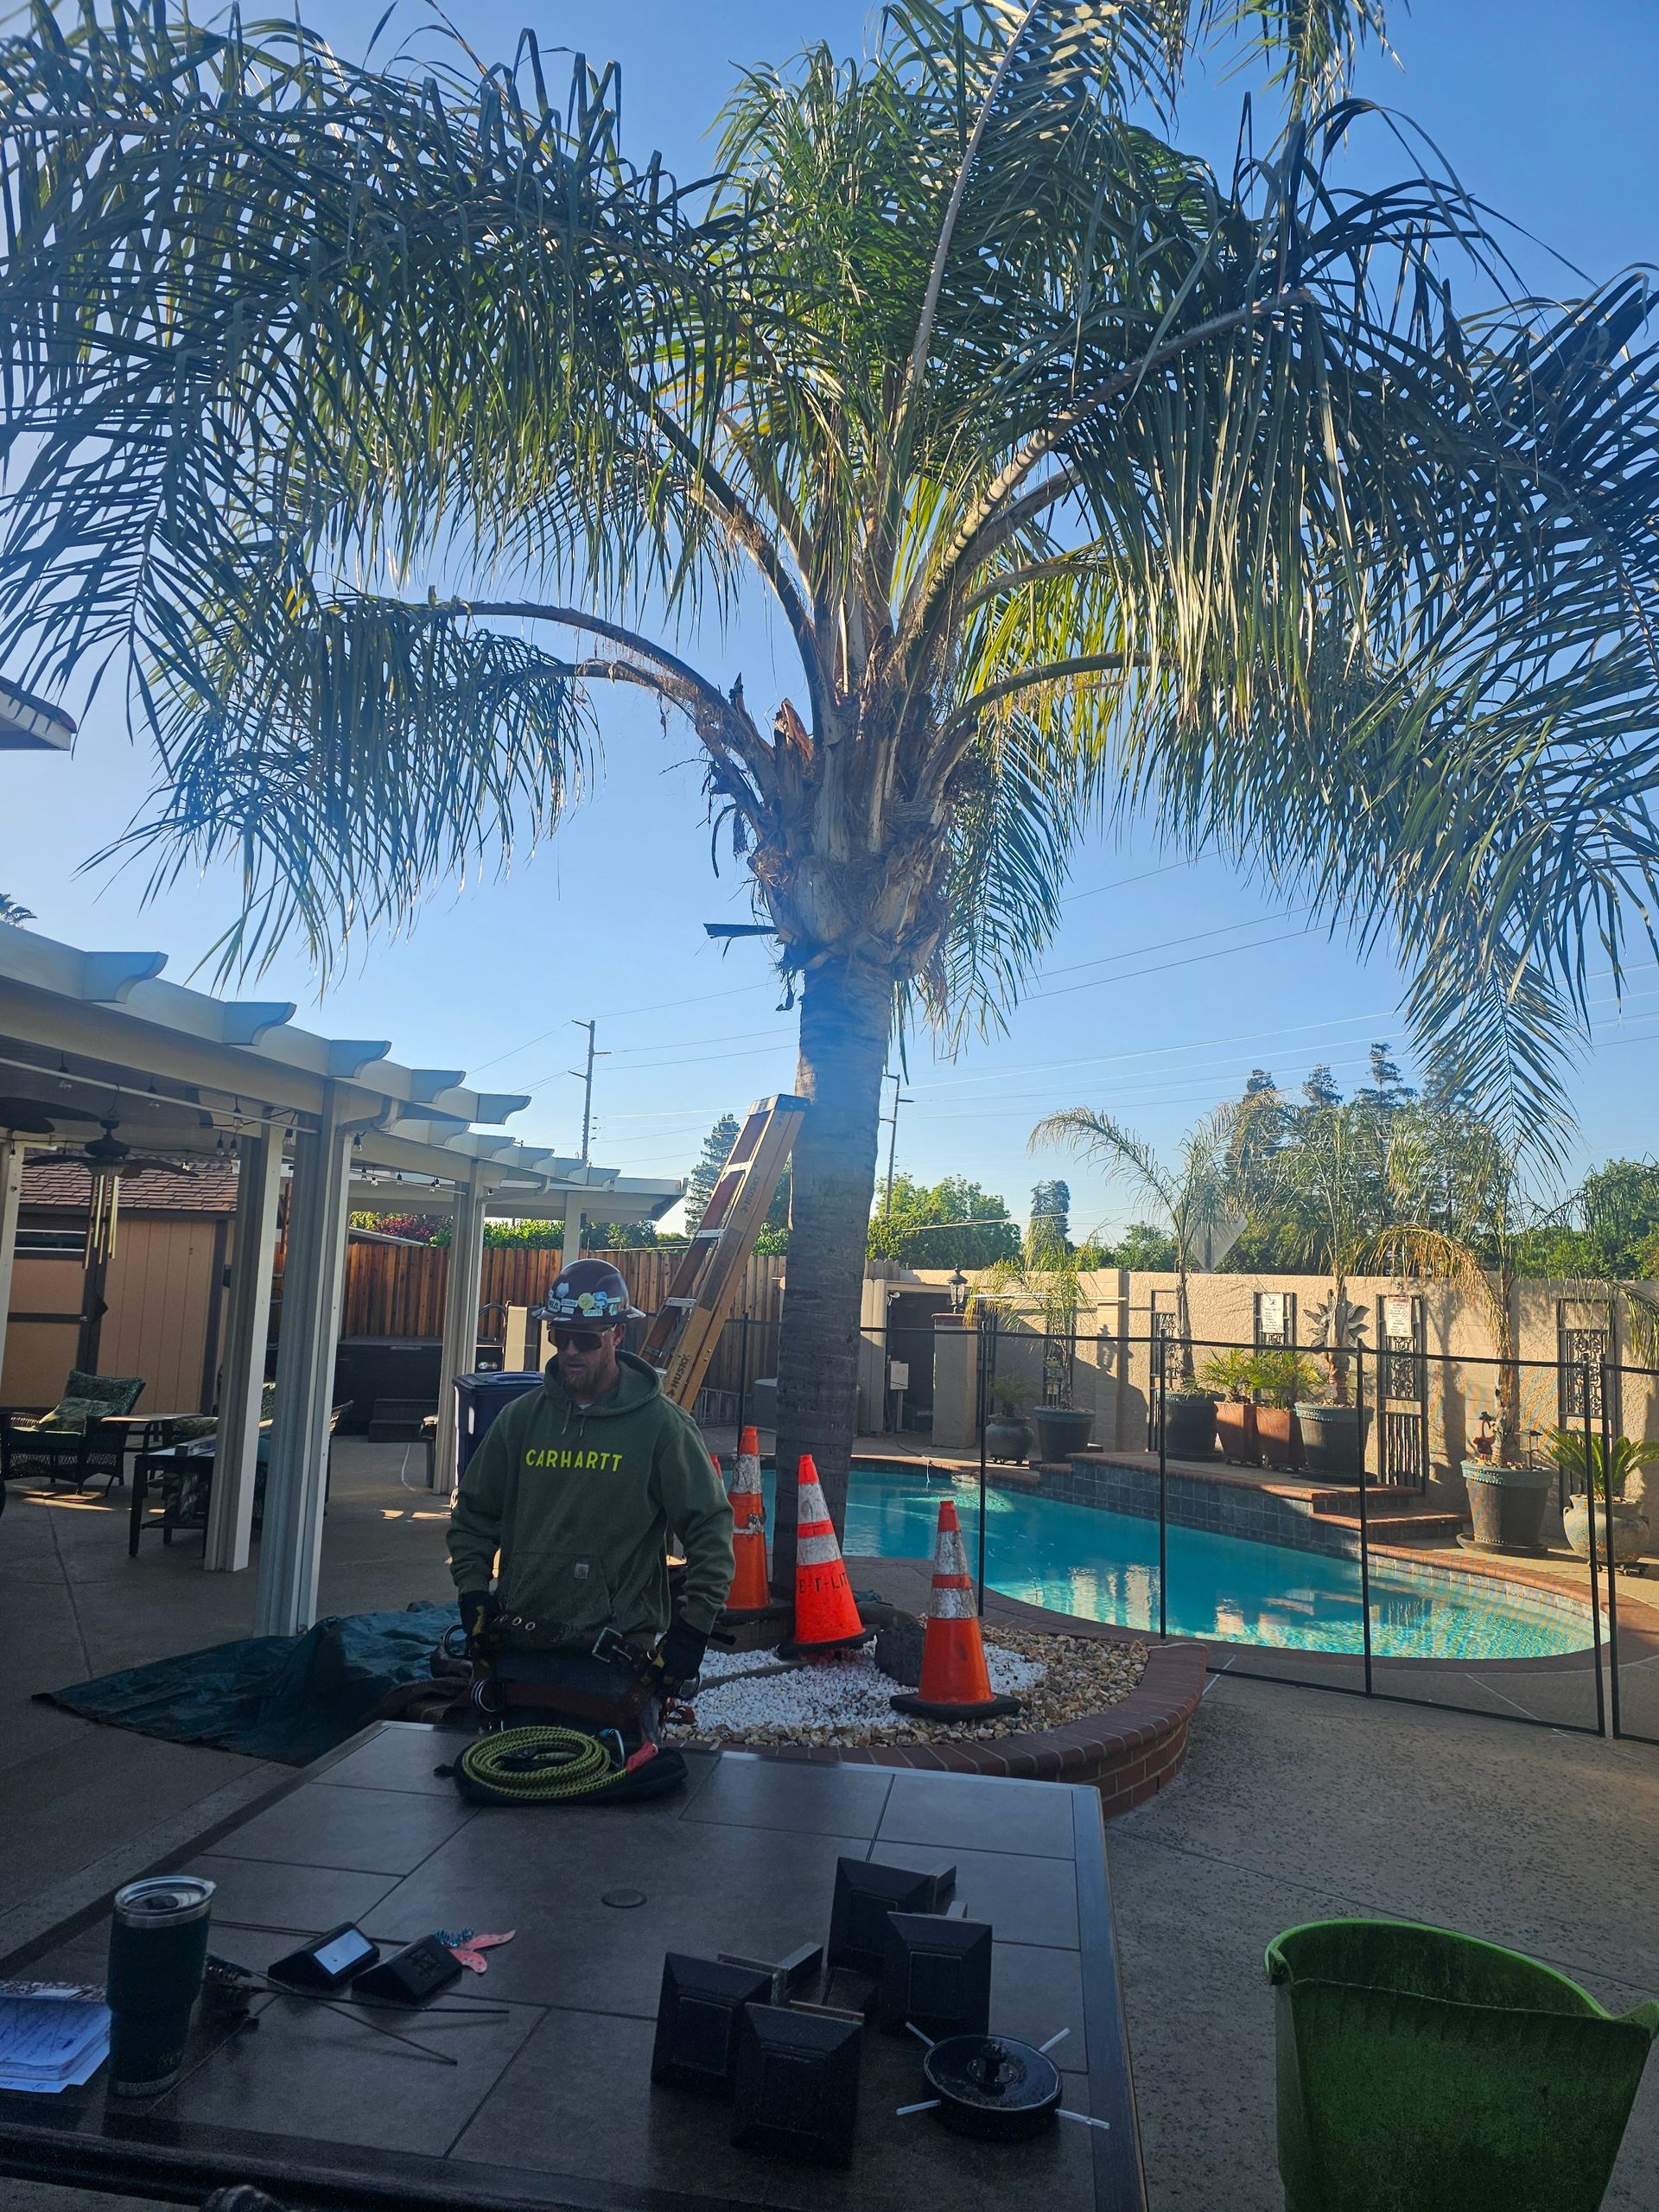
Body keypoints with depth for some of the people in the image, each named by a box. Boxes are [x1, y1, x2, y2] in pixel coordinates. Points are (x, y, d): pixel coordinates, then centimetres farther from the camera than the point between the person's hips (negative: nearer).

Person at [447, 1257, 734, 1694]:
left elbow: (710, 1527, -4)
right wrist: (473, 1592, 4)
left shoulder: (662, 1424, -6)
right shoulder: (522, 1417, 6)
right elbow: (474, 1512, 16)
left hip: (621, 1648, -3)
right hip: (519, 1641, 4)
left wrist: (693, 1624, -9)